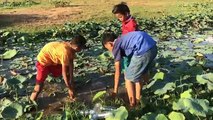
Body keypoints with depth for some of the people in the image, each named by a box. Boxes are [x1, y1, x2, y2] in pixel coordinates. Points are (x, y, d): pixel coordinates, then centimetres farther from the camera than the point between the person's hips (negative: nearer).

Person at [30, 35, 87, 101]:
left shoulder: (70, 46, -13)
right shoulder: (65, 51, -36)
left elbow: (71, 65, -10)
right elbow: (64, 72, -30)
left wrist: (71, 82, -12)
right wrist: (70, 89, -23)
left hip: (53, 60, 8)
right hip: (43, 60, -8)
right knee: (39, 85, -13)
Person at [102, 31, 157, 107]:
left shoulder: (116, 46, 8)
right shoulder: (123, 39, 30)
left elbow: (117, 71, 9)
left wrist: (115, 90, 18)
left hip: (144, 50, -9)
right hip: (153, 47, 9)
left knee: (128, 78, 10)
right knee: (140, 72, 28)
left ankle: (132, 105, 20)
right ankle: (138, 100, 40)